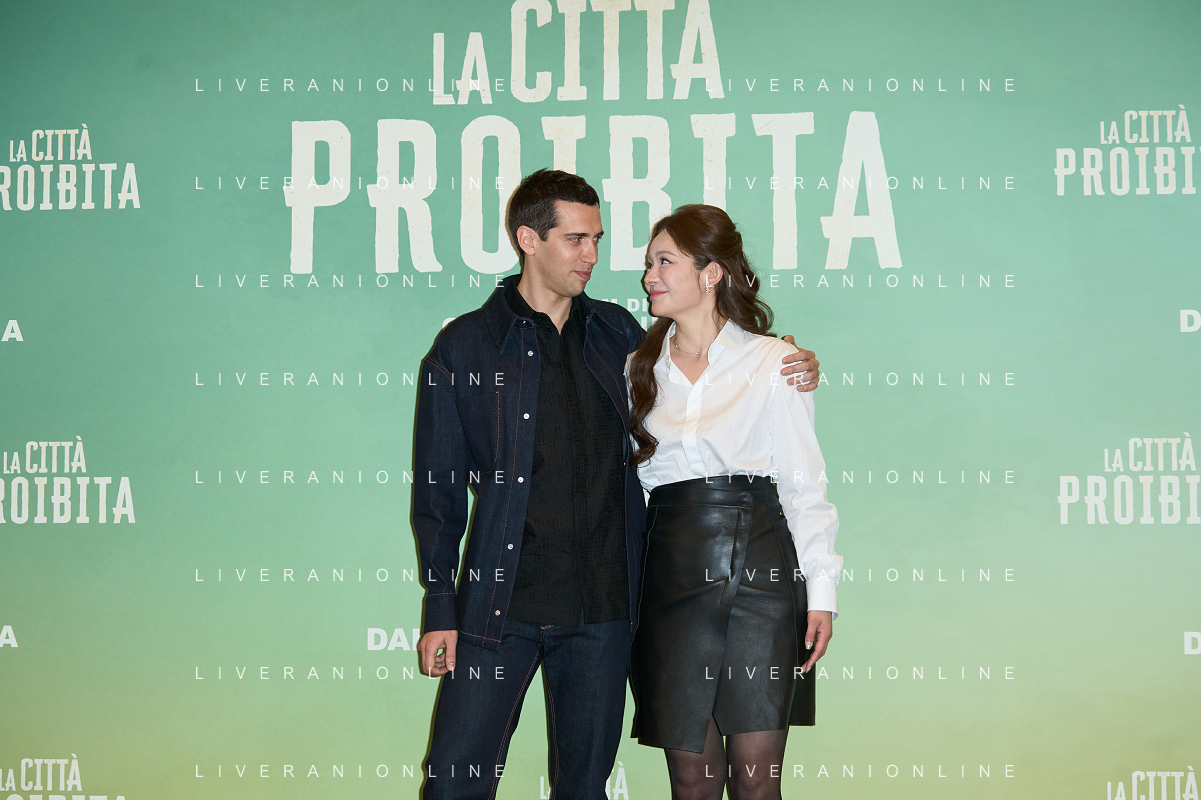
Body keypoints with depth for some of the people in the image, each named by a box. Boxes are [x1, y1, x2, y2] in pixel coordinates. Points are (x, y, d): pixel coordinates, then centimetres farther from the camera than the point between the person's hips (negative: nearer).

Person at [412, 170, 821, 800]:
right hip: (501, 607, -3)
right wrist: (440, 610, -3)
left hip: (603, 607, 3)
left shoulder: (617, 332, 11)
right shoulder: (465, 347, 1)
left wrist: (786, 377, 8)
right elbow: (438, 492, 2)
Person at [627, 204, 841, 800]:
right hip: (673, 569, 3)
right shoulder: (640, 368, 13)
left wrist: (821, 589, -4)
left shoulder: (772, 361, 3)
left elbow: (804, 483, 2)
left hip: (761, 569, -3)